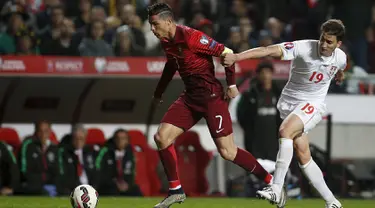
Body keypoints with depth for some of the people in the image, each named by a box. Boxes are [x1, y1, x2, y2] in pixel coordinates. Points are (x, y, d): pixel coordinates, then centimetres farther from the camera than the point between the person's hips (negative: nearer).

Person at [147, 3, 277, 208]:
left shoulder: (190, 37, -21)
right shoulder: (166, 42, 5)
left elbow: (226, 53, -18)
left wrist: (231, 85, -18)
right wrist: (158, 94, 29)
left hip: (211, 97, -8)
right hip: (190, 97, 8)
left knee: (227, 152, -8)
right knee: (161, 137, -2)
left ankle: (271, 181, 6)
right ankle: (175, 191, 8)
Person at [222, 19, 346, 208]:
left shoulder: (340, 58, -9)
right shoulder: (303, 48, -21)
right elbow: (269, 50, -34)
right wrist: (236, 57, -47)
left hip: (312, 105, -1)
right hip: (289, 102, 1)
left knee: (285, 131, -29)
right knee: (303, 155, -1)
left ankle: (276, 189, -33)